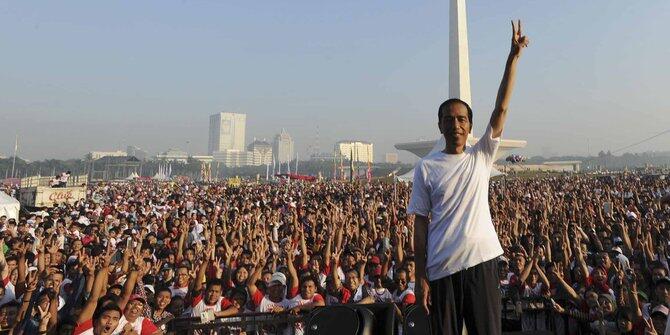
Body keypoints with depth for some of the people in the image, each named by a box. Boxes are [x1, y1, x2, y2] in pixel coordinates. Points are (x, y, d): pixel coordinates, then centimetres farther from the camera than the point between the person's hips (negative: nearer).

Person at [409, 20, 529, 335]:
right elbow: (420, 222, -1)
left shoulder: (481, 157, 5)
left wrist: (514, 55, -6)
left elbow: (501, 108, -2)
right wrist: (421, 276, -4)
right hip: (441, 268, -1)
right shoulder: (426, 167, -1)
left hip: (482, 261, 2)